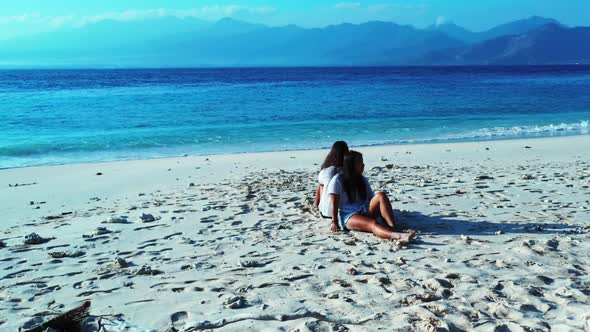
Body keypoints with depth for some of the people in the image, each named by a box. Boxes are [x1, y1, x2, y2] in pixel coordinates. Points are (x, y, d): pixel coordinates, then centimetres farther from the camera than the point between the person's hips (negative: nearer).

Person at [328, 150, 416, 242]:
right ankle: (397, 236, -67)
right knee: (372, 224, -37)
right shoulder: (337, 180, -3)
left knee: (381, 195, -21)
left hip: (365, 212, 6)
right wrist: (334, 223, -15)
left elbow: (372, 199, 14)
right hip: (349, 216, -6)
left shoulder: (363, 180, 16)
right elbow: (334, 203, -9)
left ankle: (393, 227, -39)